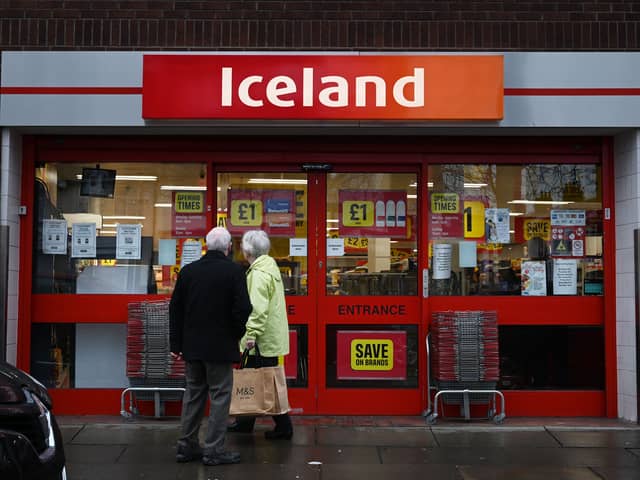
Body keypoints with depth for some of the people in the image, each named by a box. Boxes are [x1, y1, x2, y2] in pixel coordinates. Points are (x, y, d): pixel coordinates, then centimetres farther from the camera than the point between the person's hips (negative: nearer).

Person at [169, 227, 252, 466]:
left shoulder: (188, 270, 4)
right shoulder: (234, 271, -10)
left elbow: (175, 309, 7)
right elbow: (242, 309, -15)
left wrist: (176, 344, 13)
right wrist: (238, 336, 2)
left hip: (192, 346, 5)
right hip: (220, 346, -5)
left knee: (193, 394, 15)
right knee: (220, 396, 2)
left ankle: (186, 445, 20)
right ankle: (214, 450, 4)